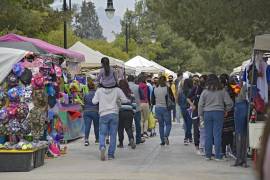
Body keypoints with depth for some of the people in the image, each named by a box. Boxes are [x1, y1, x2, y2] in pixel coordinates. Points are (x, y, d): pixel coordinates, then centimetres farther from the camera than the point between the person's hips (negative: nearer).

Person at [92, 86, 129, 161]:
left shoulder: (99, 91, 1)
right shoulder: (117, 90, -1)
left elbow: (94, 101, 5)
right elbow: (124, 100, 0)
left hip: (103, 115, 0)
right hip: (114, 114, 0)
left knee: (102, 134, 7)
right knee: (113, 135, 6)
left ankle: (102, 147, -21)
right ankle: (111, 154, 6)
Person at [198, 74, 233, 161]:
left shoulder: (205, 92, -1)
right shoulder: (222, 91, -2)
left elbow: (200, 105, 2)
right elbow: (229, 103, -2)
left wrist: (201, 114, 12)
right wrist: (226, 110, 14)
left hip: (207, 113, 1)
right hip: (219, 113, -1)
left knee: (208, 134, 8)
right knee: (217, 134, 1)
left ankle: (208, 155, 13)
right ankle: (218, 156, 1)